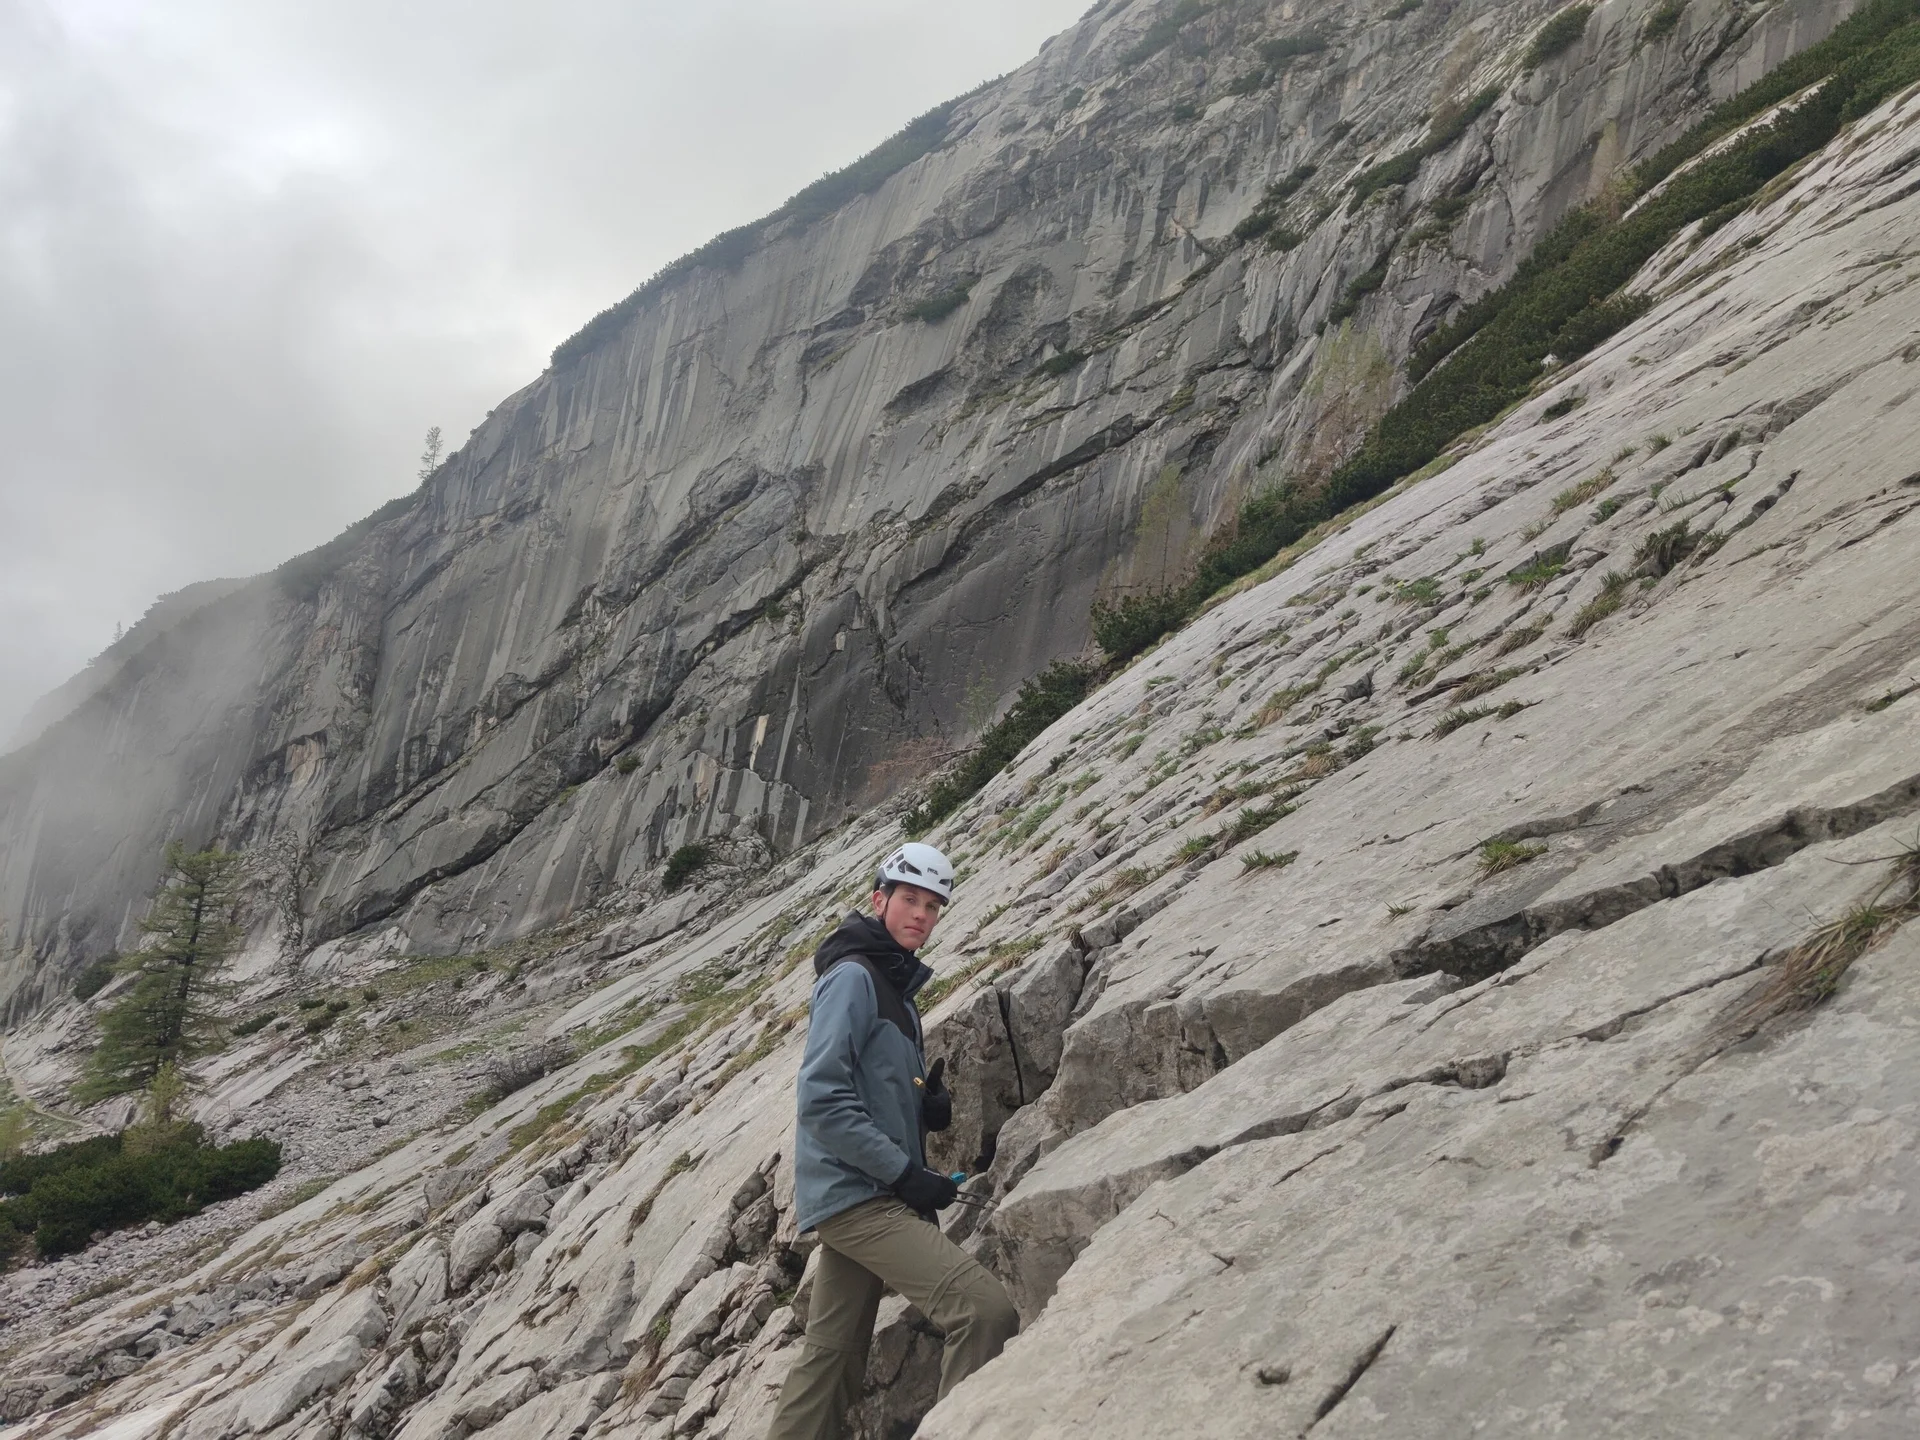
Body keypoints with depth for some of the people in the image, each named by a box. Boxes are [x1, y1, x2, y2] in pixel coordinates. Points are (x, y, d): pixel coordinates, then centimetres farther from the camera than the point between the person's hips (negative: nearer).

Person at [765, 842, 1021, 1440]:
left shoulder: (895, 985, 19)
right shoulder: (852, 976, -10)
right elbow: (822, 1099, -18)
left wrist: (929, 1109, 4)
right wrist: (905, 1174, -18)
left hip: (863, 1195, 10)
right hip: (857, 1193, -10)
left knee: (830, 1361, 12)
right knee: (988, 1310, -20)